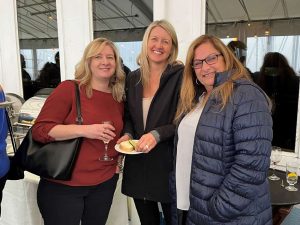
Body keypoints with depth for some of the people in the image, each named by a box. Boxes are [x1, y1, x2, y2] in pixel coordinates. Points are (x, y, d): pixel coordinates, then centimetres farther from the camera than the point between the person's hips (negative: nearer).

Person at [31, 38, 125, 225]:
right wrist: (84, 130, -26)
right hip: (62, 184, -4)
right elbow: (39, 130, -15)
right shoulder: (69, 89, -11)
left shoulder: (119, 97, 5)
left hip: (105, 183, 5)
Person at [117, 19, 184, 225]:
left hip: (168, 164, -4)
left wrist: (157, 134, -24)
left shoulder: (181, 76, -9)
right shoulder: (134, 78, 7)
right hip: (138, 164, 5)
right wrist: (128, 135, -4)